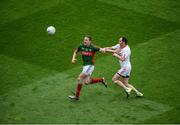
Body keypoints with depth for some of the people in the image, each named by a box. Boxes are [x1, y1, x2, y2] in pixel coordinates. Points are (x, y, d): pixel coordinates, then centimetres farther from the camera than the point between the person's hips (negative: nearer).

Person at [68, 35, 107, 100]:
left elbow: (101, 49, -6)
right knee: (86, 82, 9)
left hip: (90, 66, -7)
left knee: (80, 78, -14)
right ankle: (101, 80, 29)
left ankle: (77, 96, -4)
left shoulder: (92, 48, -11)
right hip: (84, 65, 7)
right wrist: (73, 58, 2)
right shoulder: (81, 46, 2)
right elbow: (75, 52, 17)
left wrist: (103, 50, -26)